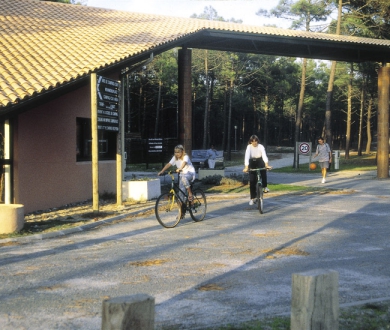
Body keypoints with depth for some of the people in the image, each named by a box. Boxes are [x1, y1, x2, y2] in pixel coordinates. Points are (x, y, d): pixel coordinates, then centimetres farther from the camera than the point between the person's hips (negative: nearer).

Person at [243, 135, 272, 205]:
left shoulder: (261, 146, -19)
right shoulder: (249, 147, -20)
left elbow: (264, 155, -31)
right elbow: (247, 156, -30)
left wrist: (266, 165, -46)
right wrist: (246, 167, -43)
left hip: (260, 162, 0)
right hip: (252, 163, 0)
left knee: (263, 171, -30)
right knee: (252, 181, -6)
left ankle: (265, 187, -6)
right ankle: (252, 198, 2)